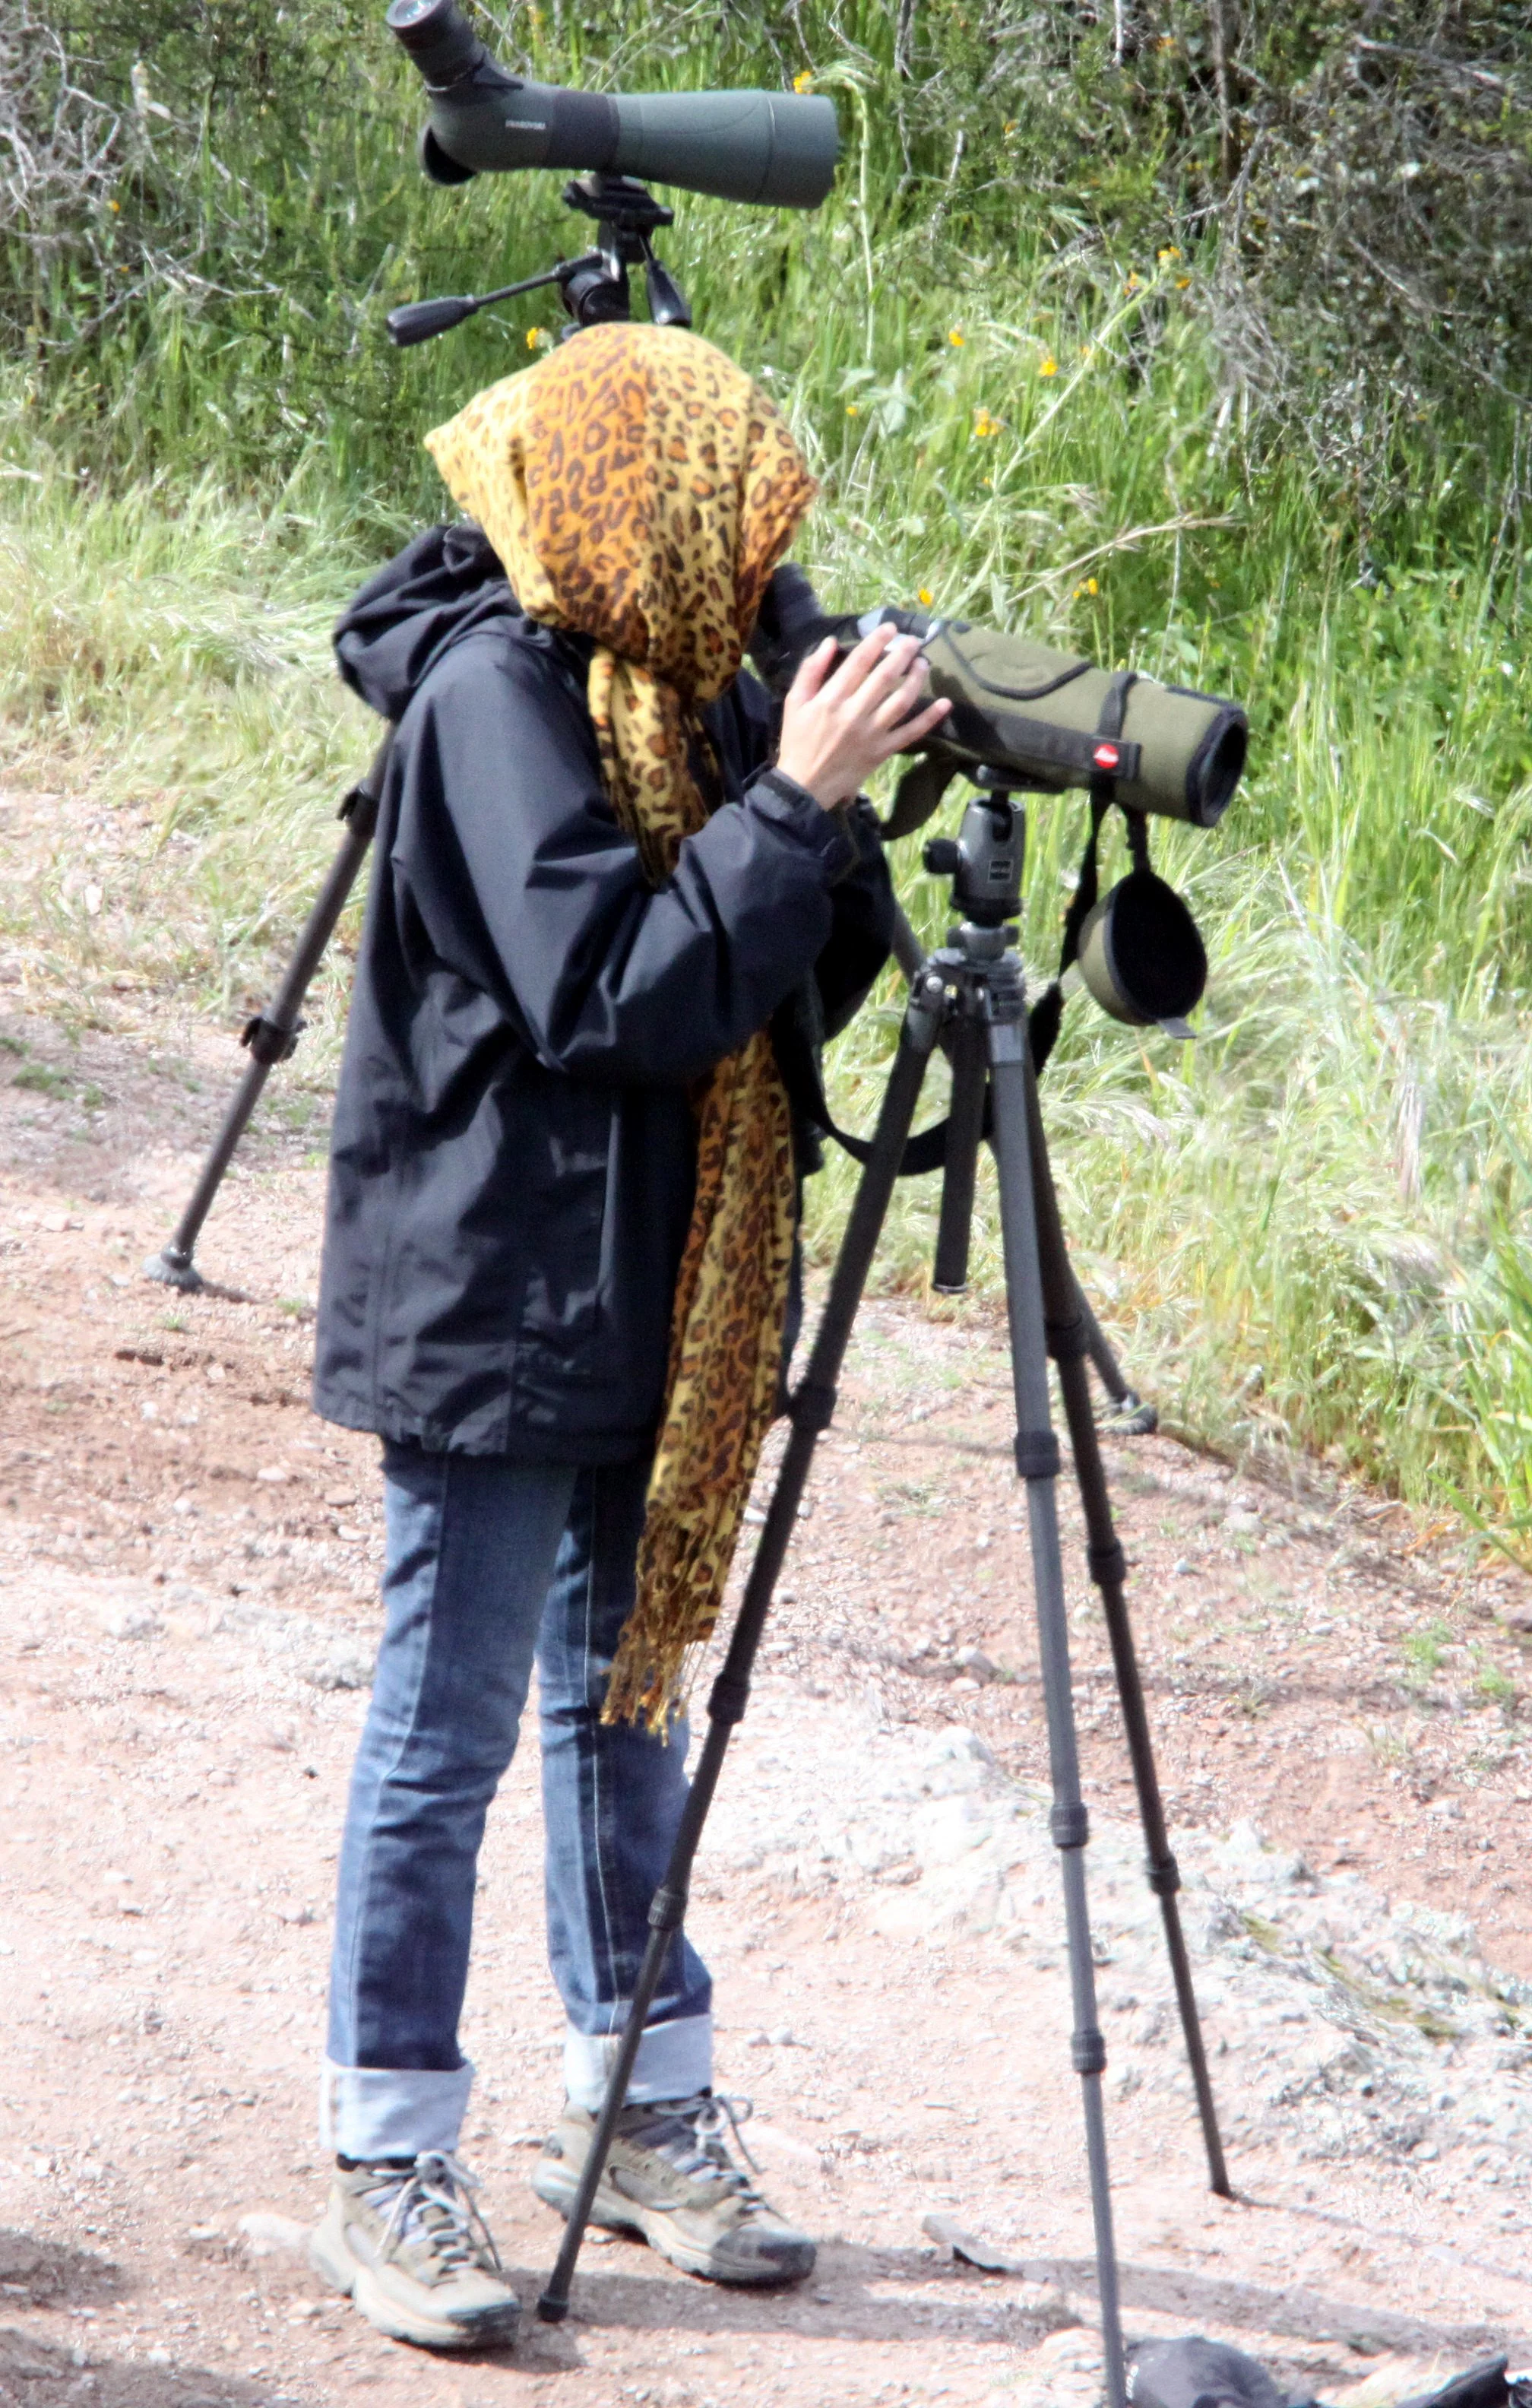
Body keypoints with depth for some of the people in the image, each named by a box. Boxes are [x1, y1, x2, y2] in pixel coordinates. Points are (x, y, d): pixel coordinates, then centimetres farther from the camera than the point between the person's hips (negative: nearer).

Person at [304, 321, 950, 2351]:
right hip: (496, 1301, -8)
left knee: (624, 1688, 16)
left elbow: (803, 990, 7)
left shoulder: (680, 687, 7)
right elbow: (616, 995, -25)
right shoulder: (496, 691, -18)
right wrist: (796, 798, -26)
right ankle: (388, 2173, 7)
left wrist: (842, 803, -9)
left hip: (650, 1304, 8)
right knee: (449, 1726, -1)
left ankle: (644, 2116, 26)